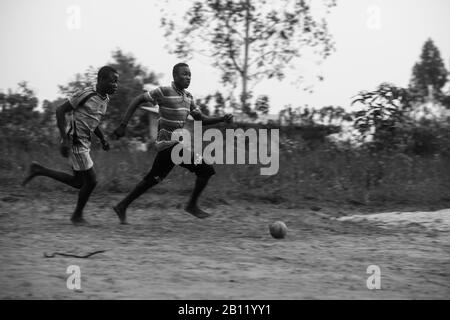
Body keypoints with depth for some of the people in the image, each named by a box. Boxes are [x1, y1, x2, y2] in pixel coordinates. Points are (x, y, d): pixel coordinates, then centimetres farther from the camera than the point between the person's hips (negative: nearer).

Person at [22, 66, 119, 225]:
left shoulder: (105, 99, 8)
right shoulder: (86, 94, -19)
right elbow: (60, 110, -16)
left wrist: (103, 138, 10)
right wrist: (65, 139, -21)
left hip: (84, 143, 9)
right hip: (75, 143, -9)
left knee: (78, 183, 12)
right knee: (91, 180, -4)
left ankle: (38, 170, 19)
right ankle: (77, 215, 16)